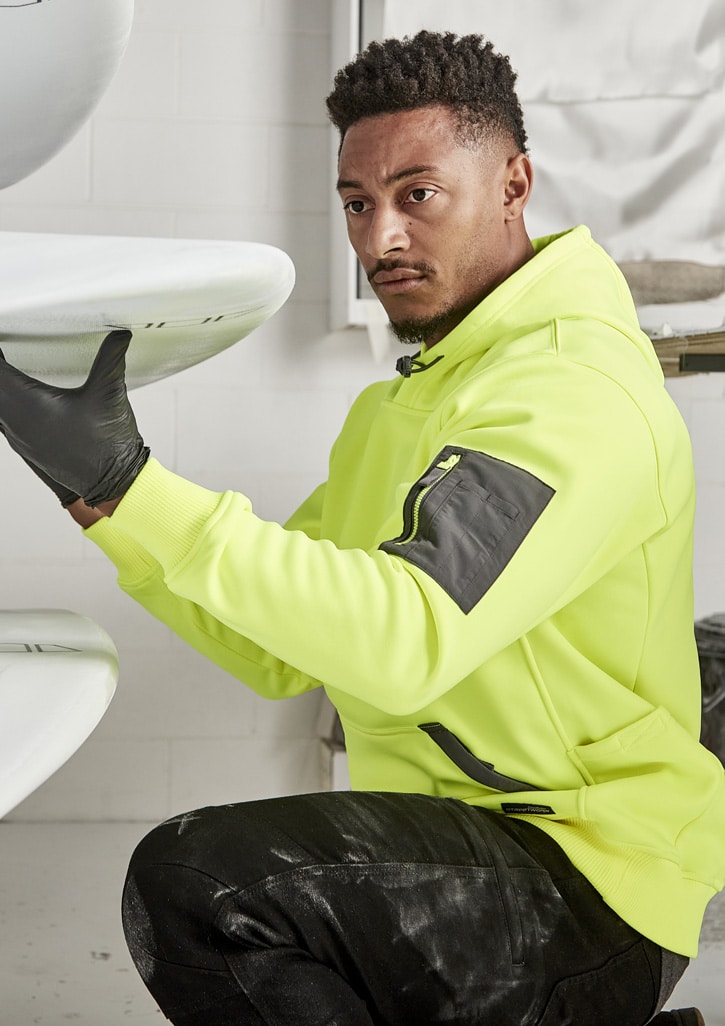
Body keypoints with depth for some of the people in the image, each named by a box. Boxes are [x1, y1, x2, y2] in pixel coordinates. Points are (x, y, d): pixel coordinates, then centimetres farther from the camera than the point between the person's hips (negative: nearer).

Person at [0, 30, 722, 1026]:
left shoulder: (579, 390, -15)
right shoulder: (400, 406, 18)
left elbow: (408, 641, -29)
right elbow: (277, 652, 12)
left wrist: (131, 483, -30)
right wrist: (104, 503, 0)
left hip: (588, 890, -10)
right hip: (454, 852, 10)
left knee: (196, 875, -26)